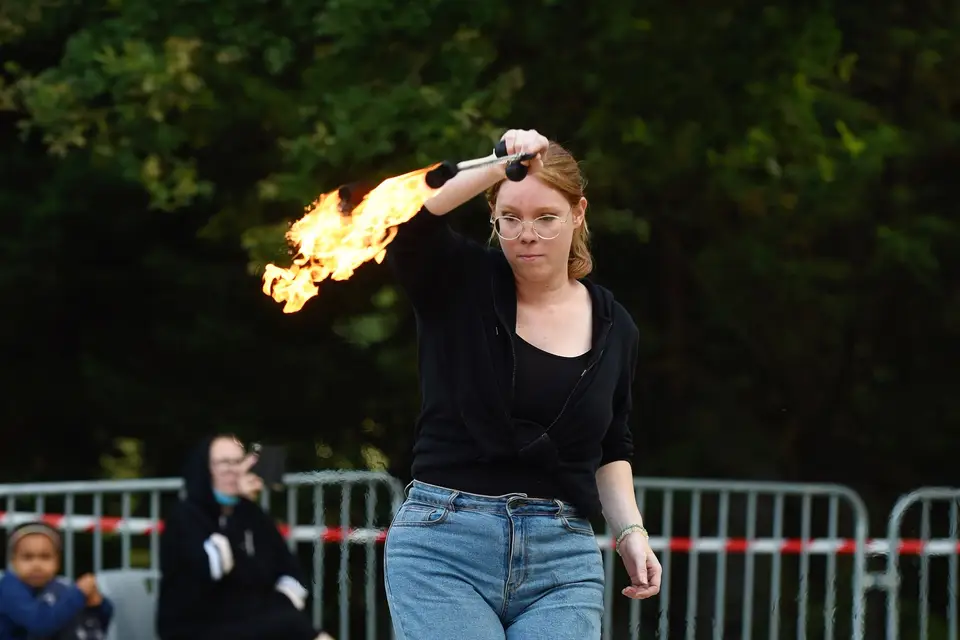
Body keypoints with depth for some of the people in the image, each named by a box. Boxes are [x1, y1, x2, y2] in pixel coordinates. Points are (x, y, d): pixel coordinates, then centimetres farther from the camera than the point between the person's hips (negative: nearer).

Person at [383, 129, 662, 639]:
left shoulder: (614, 328, 11)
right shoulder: (457, 282, 1)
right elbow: (401, 220, -20)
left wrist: (630, 530, 7)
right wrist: (497, 168, -28)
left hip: (561, 562, 3)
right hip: (444, 545, -3)